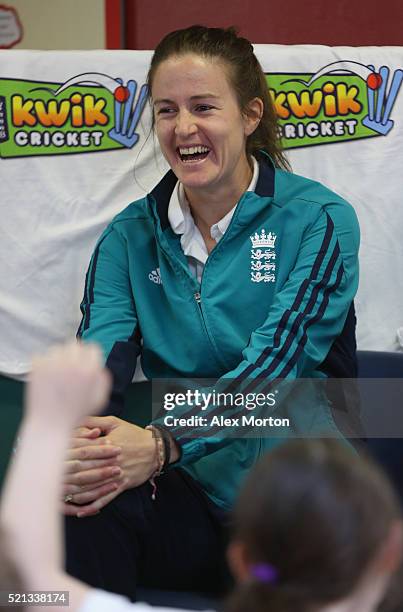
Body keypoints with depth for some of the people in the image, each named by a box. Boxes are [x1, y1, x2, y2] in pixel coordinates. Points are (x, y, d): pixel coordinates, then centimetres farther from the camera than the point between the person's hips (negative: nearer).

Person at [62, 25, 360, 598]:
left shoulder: (317, 221, -4)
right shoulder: (132, 235, 8)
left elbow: (275, 360, -17)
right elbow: (100, 352, -5)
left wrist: (162, 443, -33)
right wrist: (70, 439, -30)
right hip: (185, 492, 3)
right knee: (78, 498, -29)